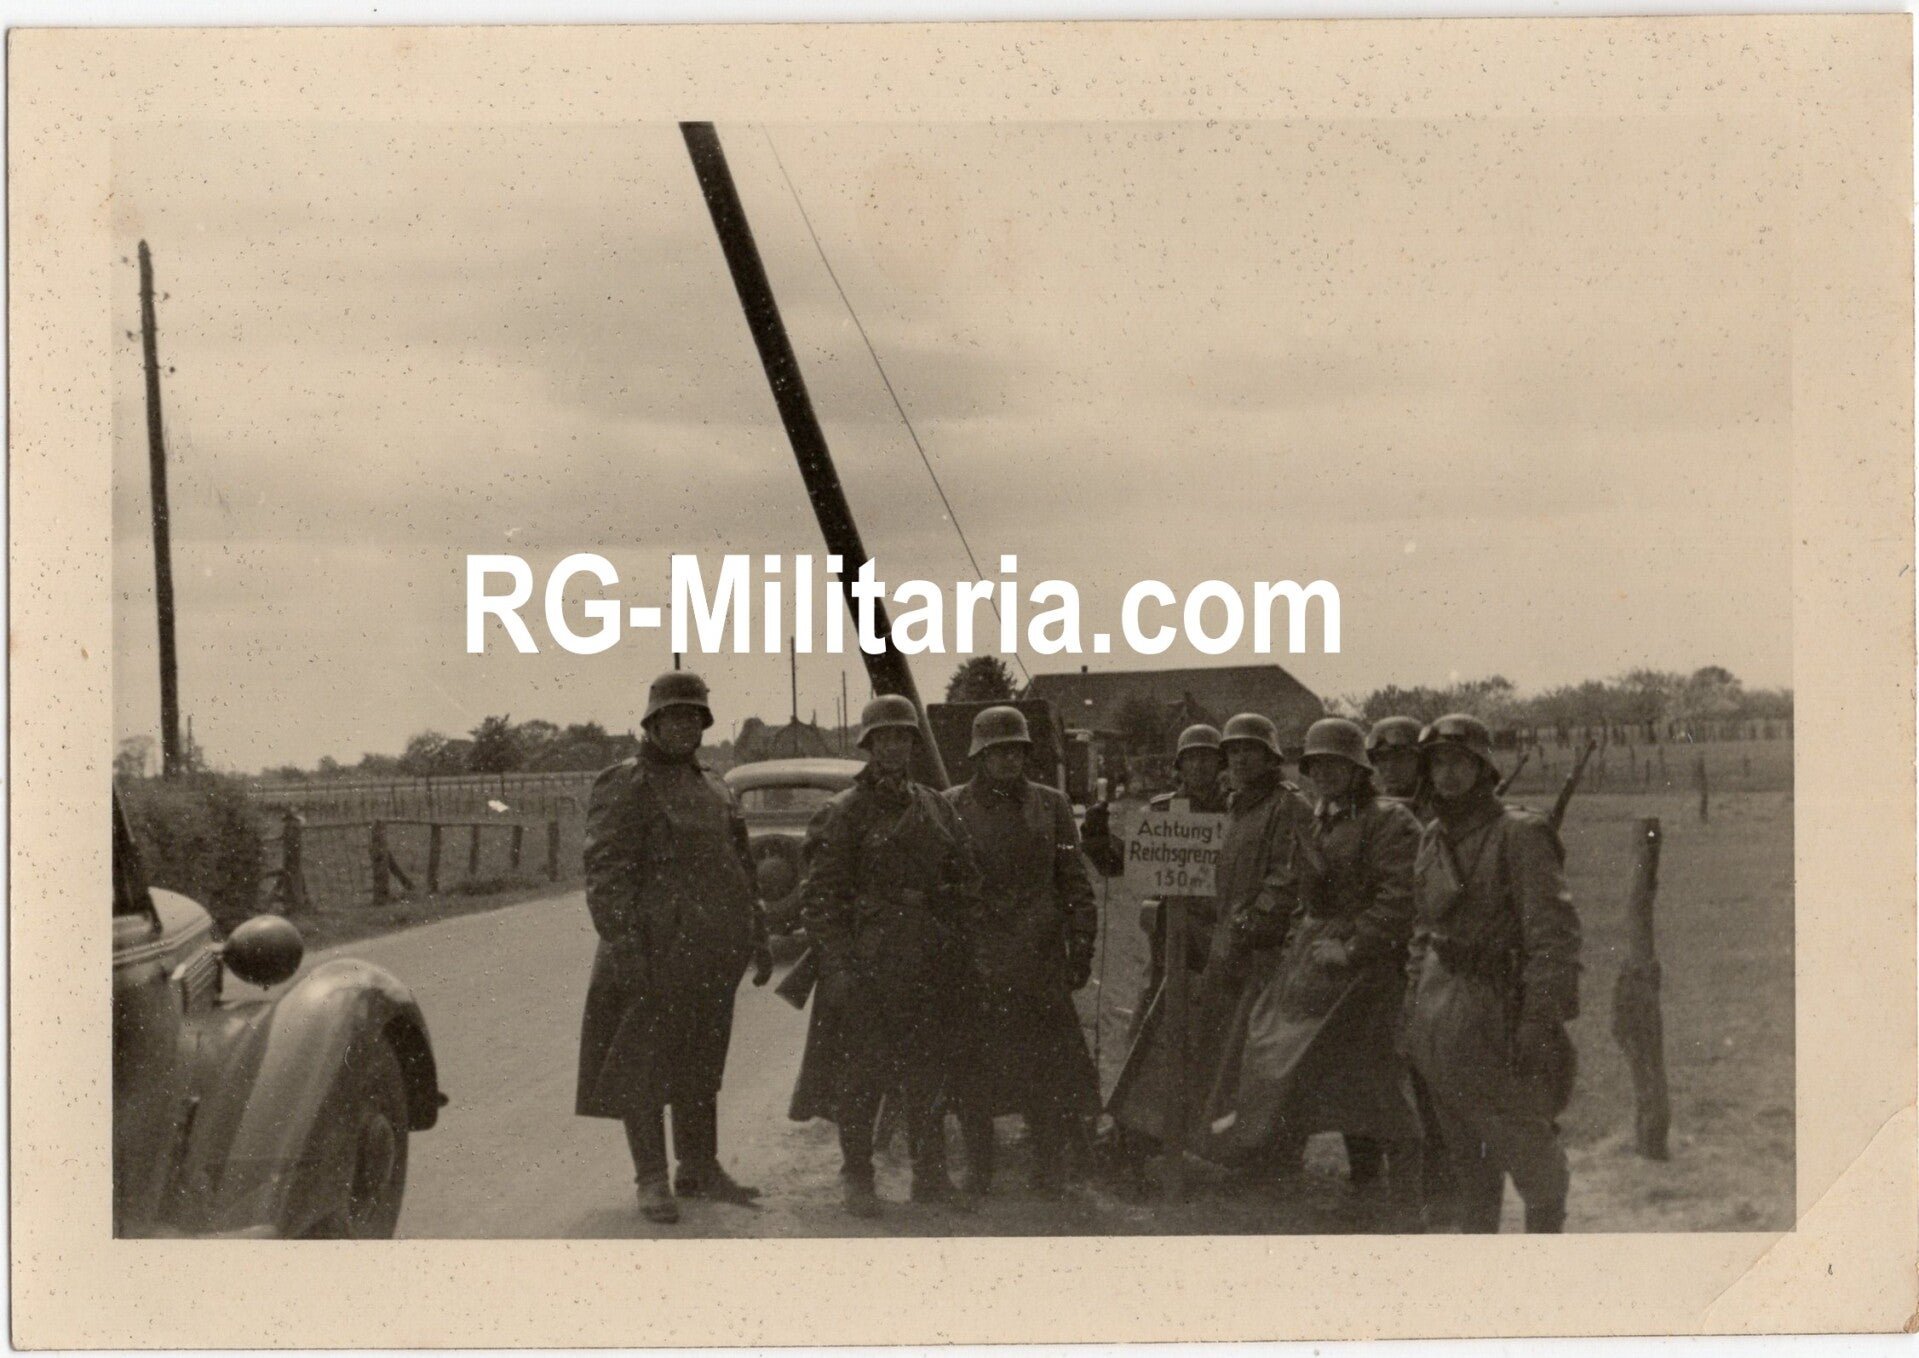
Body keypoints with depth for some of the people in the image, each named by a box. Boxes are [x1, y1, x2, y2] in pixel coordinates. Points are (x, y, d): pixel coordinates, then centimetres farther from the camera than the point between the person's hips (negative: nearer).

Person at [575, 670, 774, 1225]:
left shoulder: (713, 789, 17)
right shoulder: (624, 786, -6)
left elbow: (740, 869, 24)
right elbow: (605, 873, -13)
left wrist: (757, 938, 20)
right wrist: (622, 944, -22)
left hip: (712, 959, 7)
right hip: (654, 955, -7)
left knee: (700, 1065, 14)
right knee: (642, 1066, -1)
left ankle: (700, 1168, 24)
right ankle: (652, 1181, 6)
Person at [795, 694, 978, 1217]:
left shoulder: (936, 808, 13)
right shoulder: (844, 813, -3)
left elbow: (964, 879, 19)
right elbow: (821, 895, -7)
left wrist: (954, 948, 11)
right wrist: (839, 962, -14)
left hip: (931, 967, 5)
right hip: (867, 963, -5)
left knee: (928, 1074, 10)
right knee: (861, 1074, 0)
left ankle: (931, 1174, 20)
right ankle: (858, 1179, 11)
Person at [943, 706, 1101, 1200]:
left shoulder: (1051, 806, 9)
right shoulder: (951, 807, 5)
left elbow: (1075, 884, 10)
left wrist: (1081, 950, 3)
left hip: (1040, 962, 1)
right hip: (973, 963, -1)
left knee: (1049, 1066, -1)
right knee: (972, 1072, 4)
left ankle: (1049, 1175, 9)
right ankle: (977, 1174, 15)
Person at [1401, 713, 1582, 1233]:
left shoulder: (1519, 834, -11)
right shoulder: (1432, 839, 11)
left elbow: (1553, 935, -15)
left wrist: (1539, 1019, -20)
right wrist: (1416, 1000, 15)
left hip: (1498, 1009, -7)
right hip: (1440, 1010, 7)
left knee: (1526, 1144, 1)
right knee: (1464, 1151, 15)